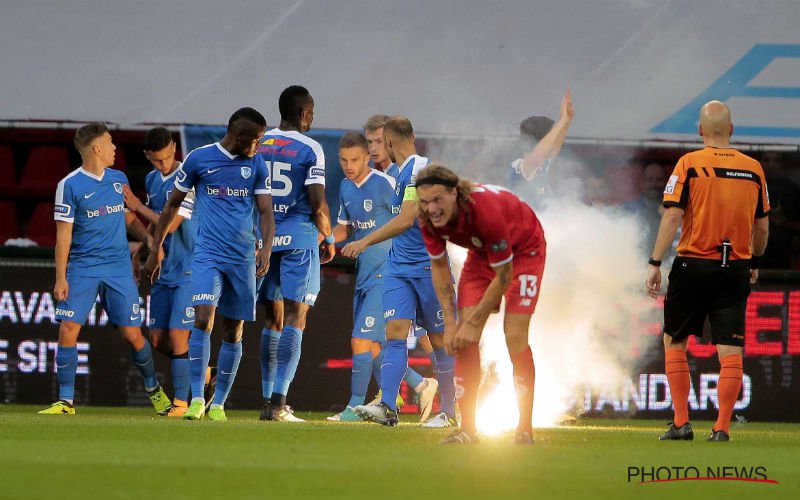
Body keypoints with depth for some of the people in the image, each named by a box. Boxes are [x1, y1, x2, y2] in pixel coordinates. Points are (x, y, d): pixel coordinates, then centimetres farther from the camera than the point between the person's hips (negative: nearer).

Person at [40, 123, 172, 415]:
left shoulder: (119, 179, 9)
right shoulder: (70, 185, -6)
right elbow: (63, 235, -6)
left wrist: (148, 238, 5)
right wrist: (61, 278, -10)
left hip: (119, 269, 3)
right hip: (82, 268, -3)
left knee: (132, 334, 2)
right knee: (68, 330, -12)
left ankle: (154, 389, 24)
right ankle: (66, 402, -5)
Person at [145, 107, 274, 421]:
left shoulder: (257, 165, 7)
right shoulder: (199, 159, 0)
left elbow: (266, 211, 3)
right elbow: (173, 205, 10)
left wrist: (266, 248, -14)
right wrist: (156, 247, 10)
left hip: (243, 258, 3)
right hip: (208, 254, -3)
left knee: (233, 332, 5)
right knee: (203, 319, -19)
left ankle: (219, 404, 14)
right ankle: (197, 398, -18)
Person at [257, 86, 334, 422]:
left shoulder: (257, 145, 8)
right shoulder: (309, 149, -6)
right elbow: (317, 203, -10)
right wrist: (329, 238, 5)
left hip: (265, 239, 5)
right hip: (299, 238, -5)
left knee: (273, 320, 13)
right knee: (294, 319, -6)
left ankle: (267, 401, 13)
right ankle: (279, 403, -15)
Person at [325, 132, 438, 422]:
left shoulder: (385, 185, -14)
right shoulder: (346, 187, 10)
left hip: (385, 275, -8)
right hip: (364, 276, 8)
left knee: (361, 341, -11)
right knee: (373, 347, 9)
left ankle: (355, 407, -2)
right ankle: (421, 385, 23)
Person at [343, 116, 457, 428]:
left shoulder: (419, 169, -15)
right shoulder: (404, 171, 15)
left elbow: (406, 220, -23)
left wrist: (366, 242, -23)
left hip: (428, 265, -8)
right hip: (398, 266, 8)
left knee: (439, 338, 2)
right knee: (395, 332, -7)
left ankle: (449, 411, 10)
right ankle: (387, 407, -17)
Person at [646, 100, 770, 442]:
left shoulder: (690, 164, -5)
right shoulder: (753, 169, 4)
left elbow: (672, 216, -12)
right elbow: (762, 227, 11)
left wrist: (655, 264, -10)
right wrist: (754, 263, 27)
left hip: (694, 265, -2)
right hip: (736, 269, 2)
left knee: (674, 341, 13)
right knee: (730, 351, 2)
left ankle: (681, 423, 9)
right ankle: (722, 427, -3)